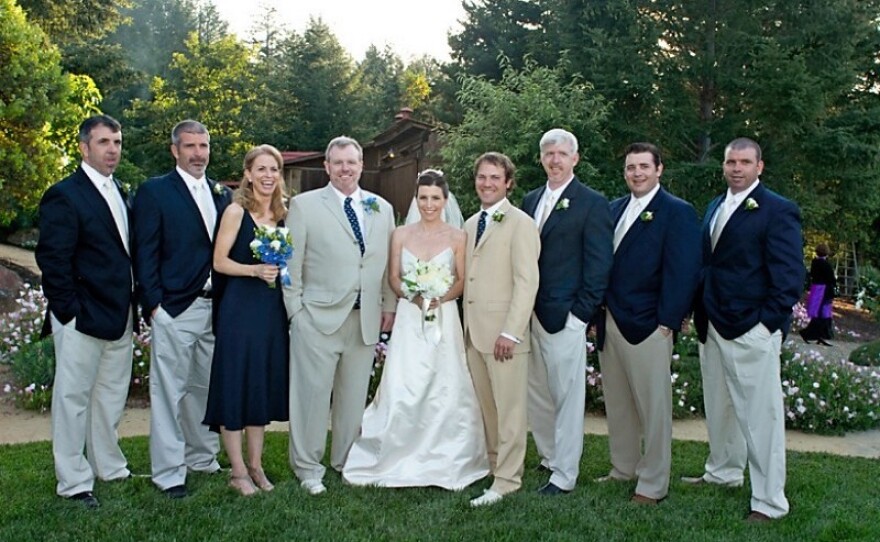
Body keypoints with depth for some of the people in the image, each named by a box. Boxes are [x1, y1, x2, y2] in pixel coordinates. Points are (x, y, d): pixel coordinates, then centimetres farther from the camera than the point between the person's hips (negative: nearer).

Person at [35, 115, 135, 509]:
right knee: (73, 398, 5)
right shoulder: (64, 195, -10)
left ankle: (109, 466, 31)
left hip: (119, 316, 7)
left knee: (112, 395, 16)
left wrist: (130, 305, 8)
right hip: (82, 316, -7)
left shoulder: (120, 193, 12)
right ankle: (73, 481, 16)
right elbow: (53, 260, -13)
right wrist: (69, 311, -15)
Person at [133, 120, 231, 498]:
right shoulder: (154, 192, -2)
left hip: (217, 307, 5)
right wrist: (153, 305, -12)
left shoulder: (222, 194, 13)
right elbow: (145, 254, -6)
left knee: (206, 387, 14)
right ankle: (168, 472, 10)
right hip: (175, 309, -5)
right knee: (170, 391, 0)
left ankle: (203, 458, 28)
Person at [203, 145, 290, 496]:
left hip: (273, 308, 6)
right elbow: (220, 261, -10)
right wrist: (255, 270, -21)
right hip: (240, 307, -6)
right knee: (235, 384, 0)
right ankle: (238, 470, 12)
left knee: (265, 385, 11)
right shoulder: (236, 211, -7)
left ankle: (255, 465, 24)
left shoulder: (283, 214, 10)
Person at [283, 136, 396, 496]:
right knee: (312, 392, 1)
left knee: (355, 394, 12)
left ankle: (346, 460, 27)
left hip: (366, 318, 4)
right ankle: (307, 467, 16)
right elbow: (292, 262, -1)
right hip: (318, 317, -3)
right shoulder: (304, 205, 0)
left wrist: (389, 305, 10)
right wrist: (296, 309, -4)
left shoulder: (382, 208, 11)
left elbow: (388, 263, 13)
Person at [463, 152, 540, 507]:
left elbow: (527, 282, -13)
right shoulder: (470, 224, 16)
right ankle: (493, 463, 26)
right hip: (474, 331, 7)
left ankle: (507, 479, 7)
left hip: (504, 332, -7)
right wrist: (466, 324, 12)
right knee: (486, 405, 13)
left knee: (509, 407, 0)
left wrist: (510, 332, -18)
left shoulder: (520, 224, -7)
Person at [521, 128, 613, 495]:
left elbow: (598, 265, -7)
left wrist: (580, 312, -12)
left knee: (568, 396, 2)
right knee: (536, 394, 14)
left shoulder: (592, 203, -4)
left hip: (565, 316, -6)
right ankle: (550, 458, 31)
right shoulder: (531, 200, 14)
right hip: (530, 313, 6)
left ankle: (564, 476, 12)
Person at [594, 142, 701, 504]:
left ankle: (653, 485, 12)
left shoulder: (677, 212, -4)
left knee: (653, 408, 2)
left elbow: (682, 272, -10)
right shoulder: (614, 209, 15)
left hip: (648, 326, -6)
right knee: (616, 404, 15)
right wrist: (597, 313, 7)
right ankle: (624, 469, 30)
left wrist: (667, 322, -14)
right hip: (609, 323, 7)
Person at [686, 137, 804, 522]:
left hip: (752, 331, -7)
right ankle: (723, 472, 38)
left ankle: (769, 502, 7)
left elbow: (790, 275, -10)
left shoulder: (777, 210, -7)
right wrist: (700, 311, 12)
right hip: (712, 327, 8)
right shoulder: (715, 207, 15)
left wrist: (769, 322, -15)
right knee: (718, 407, 20)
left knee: (760, 416, -2)